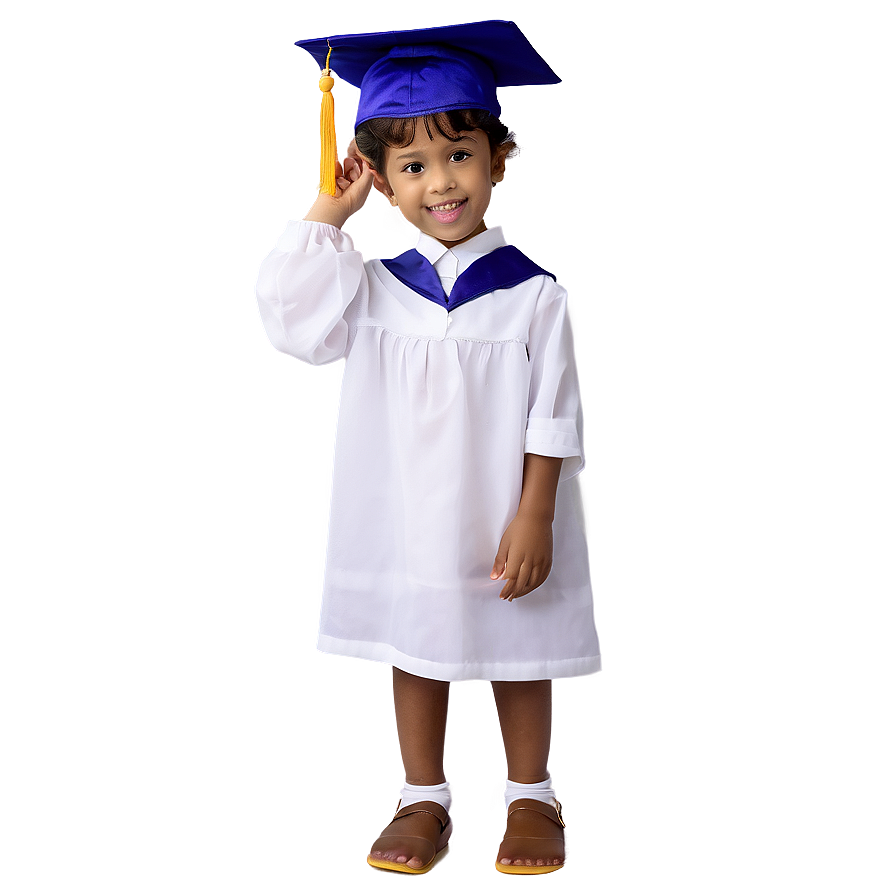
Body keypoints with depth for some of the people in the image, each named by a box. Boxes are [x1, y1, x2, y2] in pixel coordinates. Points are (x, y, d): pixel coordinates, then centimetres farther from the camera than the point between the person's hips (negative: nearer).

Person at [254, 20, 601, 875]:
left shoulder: (531, 295, -9)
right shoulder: (375, 289, -2)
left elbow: (551, 417, -8)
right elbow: (289, 314, -13)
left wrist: (533, 517, -13)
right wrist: (325, 210, -12)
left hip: (503, 517, -2)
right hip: (405, 517, 3)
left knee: (518, 655, 13)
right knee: (414, 651, 14)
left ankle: (530, 799, 32)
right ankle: (424, 802, 32)